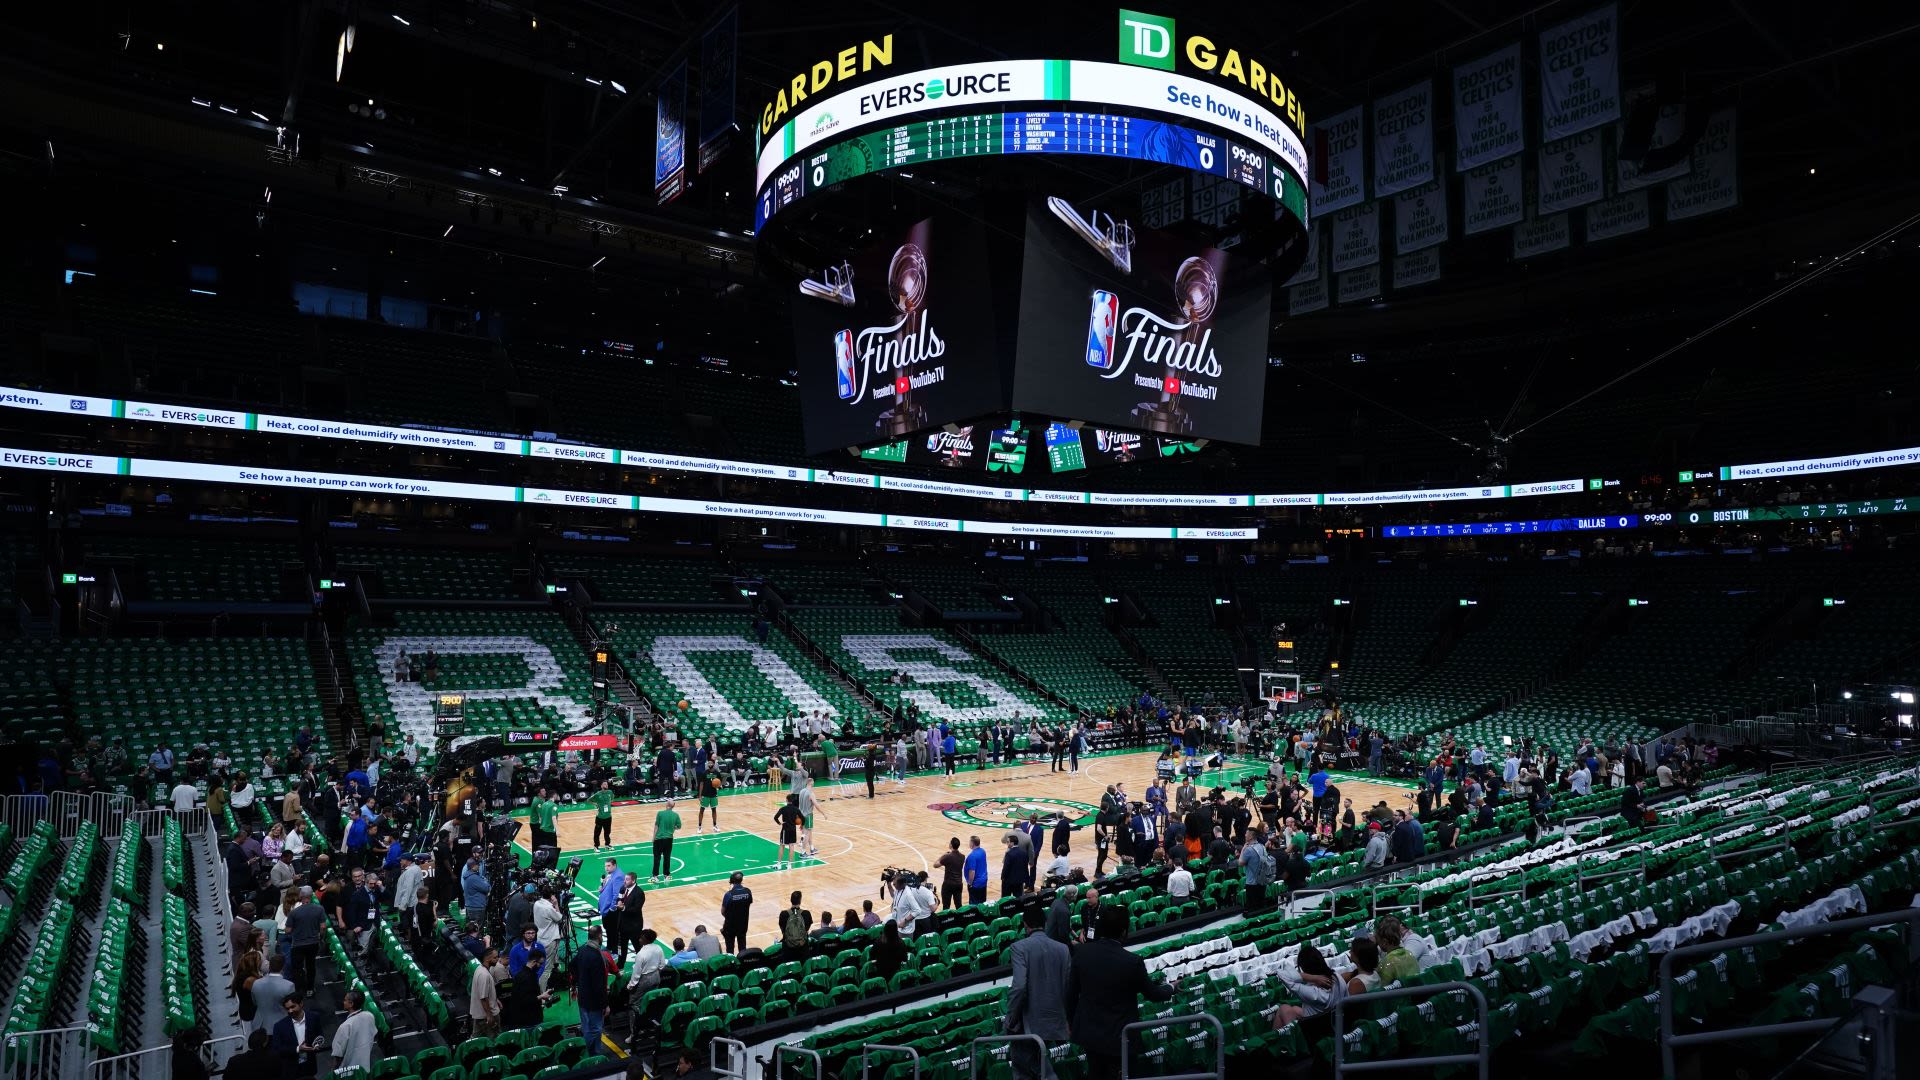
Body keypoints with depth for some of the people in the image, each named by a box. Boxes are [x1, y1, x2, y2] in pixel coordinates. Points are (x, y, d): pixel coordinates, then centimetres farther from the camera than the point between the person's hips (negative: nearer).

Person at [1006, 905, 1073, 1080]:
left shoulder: (1020, 947, -10)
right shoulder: (1063, 949, 4)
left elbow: (1018, 987, -20)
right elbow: (1069, 987, 5)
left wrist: (1010, 1020, -9)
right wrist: (1067, 1022, 16)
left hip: (1028, 1024, -5)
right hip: (1054, 1023, 5)